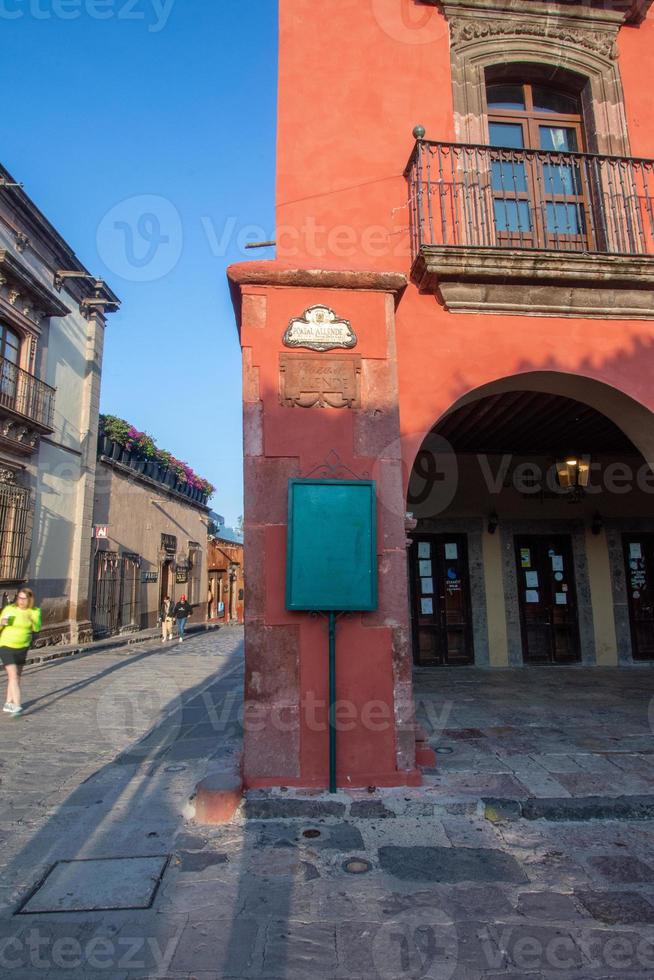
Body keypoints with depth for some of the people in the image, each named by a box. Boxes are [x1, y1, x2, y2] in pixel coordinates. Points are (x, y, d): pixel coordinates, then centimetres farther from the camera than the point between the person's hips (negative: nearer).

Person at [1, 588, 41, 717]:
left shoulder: (35, 611, -4)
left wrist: (31, 619, -34)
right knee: (13, 676, -12)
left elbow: (37, 628, -15)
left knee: (16, 676, 14)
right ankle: (17, 706, -15)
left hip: (22, 648, 4)